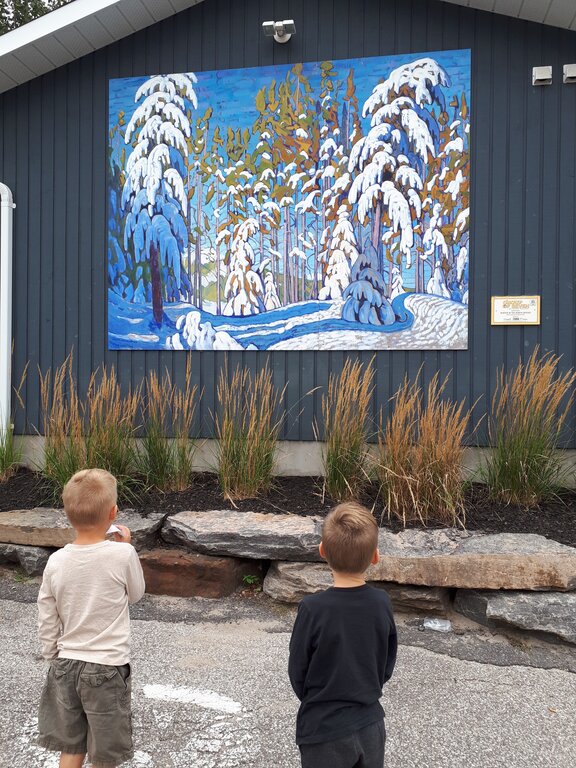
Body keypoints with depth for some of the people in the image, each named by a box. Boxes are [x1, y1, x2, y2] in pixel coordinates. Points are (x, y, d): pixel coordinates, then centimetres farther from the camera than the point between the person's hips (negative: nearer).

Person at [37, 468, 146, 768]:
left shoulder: (56, 562, -10)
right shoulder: (123, 554, -19)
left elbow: (47, 622, -1)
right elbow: (135, 594, 0)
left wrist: (54, 658, 14)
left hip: (66, 664, 3)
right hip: (108, 665, -3)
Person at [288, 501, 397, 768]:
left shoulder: (313, 608, -23)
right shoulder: (382, 603, -11)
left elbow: (297, 672, -10)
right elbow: (387, 665, 2)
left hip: (324, 730, -3)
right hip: (370, 725, 4)